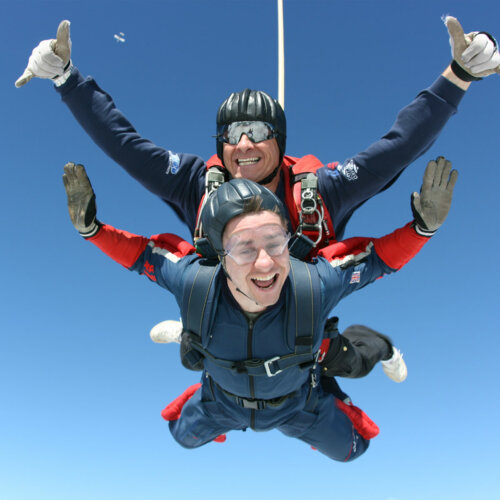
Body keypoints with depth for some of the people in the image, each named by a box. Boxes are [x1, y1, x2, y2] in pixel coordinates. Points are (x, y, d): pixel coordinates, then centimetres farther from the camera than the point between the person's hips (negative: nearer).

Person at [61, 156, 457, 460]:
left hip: (296, 401, -1)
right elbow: (143, 253, -22)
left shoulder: (317, 284, -45)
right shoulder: (192, 282, -41)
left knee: (351, 449, 25)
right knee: (184, 436, 30)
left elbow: (381, 256, -29)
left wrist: (424, 223, -44)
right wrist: (90, 227, -34)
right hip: (223, 400, 1)